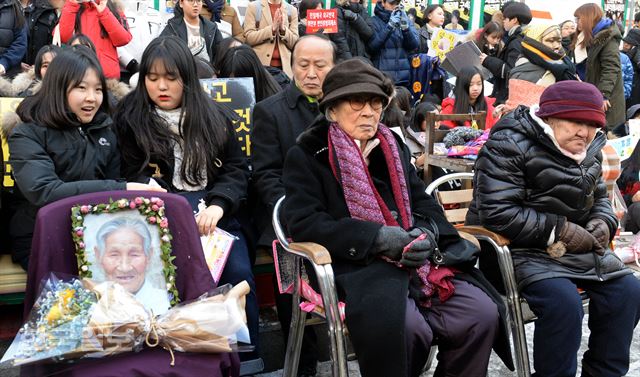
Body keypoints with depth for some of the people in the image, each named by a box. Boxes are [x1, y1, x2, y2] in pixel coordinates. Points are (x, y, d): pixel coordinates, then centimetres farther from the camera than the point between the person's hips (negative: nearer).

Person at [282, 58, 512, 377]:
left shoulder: (393, 147, 20)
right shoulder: (307, 154, 2)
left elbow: (425, 204, 18)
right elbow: (303, 222, -10)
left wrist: (427, 233, -8)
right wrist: (377, 237, -17)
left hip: (414, 263, 6)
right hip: (354, 267, -6)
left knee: (482, 313, -15)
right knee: (406, 326, -33)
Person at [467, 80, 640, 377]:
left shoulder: (588, 150, 9)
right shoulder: (510, 144, -17)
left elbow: (599, 198, 22)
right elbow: (497, 212, -25)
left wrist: (603, 222, -4)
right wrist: (559, 230, -24)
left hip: (577, 246, 8)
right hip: (520, 248, -8)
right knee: (564, 300, -30)